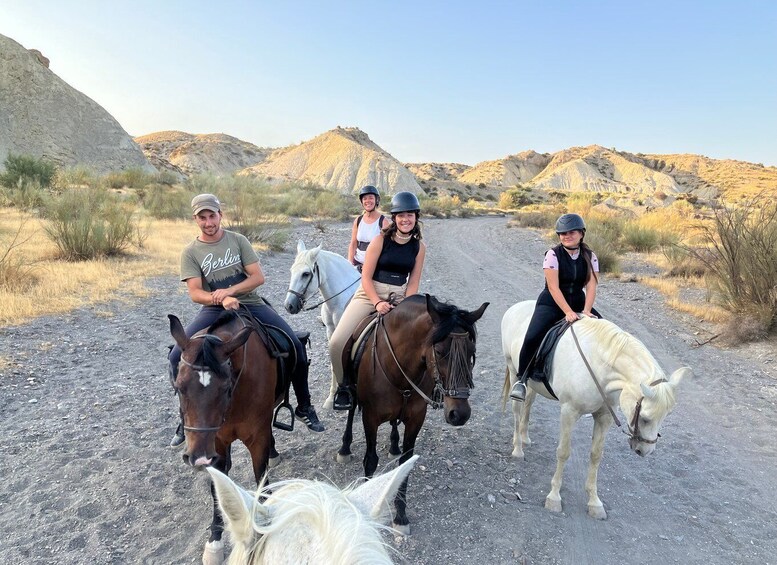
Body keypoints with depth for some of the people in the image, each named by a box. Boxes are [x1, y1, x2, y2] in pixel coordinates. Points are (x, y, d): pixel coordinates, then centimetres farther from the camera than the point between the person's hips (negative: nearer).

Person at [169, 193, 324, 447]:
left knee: (296, 347, -13)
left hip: (250, 304, 0)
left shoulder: (238, 240, 1)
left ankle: (304, 407, 8)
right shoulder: (191, 252, 0)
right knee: (177, 356, -19)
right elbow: (195, 293, -9)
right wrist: (221, 299, -28)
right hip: (215, 310, 0)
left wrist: (230, 291, -20)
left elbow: (258, 277, -4)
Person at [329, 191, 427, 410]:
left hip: (400, 298, 3)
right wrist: (377, 303, -19)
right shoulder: (381, 240, -7)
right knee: (338, 342, -18)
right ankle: (343, 386, 9)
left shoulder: (419, 247, 3)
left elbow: (413, 283, 3)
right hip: (370, 294, -3)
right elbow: (366, 277, -7)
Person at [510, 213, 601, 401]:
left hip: (578, 303, 4)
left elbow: (591, 286, -8)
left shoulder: (590, 256, 0)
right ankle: (521, 379, -5)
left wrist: (586, 311, -23)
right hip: (551, 303, -4)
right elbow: (553, 287, -18)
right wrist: (568, 312, -27)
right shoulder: (553, 254, -11)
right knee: (532, 338, -25)